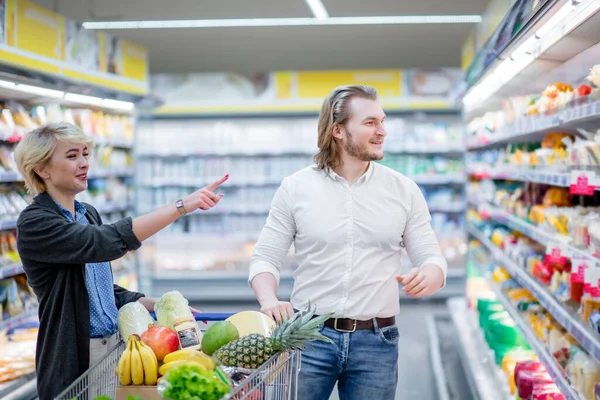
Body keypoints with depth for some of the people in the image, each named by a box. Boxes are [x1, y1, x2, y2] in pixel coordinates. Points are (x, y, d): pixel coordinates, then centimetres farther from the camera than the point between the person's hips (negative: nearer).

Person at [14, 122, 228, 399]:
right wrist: (182, 206, -31)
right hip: (72, 362, -7)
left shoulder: (88, 214, 11)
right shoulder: (34, 224, -14)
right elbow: (109, 241, -27)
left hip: (112, 346, 7)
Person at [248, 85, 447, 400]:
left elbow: (431, 257, 4)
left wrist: (430, 275, -20)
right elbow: (265, 257, 2)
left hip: (376, 341, 1)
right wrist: (269, 300, -18)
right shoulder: (295, 188, 0)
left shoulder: (405, 191, 3)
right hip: (307, 336, -1)